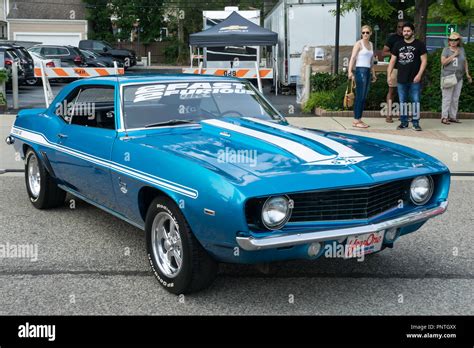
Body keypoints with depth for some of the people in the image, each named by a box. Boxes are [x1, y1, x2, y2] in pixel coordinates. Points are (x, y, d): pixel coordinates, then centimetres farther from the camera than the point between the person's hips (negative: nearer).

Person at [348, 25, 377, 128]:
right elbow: (353, 58, -14)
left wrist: (373, 73, 22)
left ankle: (359, 119, 13)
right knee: (359, 97, -8)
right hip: (360, 70, -7)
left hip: (368, 71, 7)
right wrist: (350, 71, -25)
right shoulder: (359, 44, -5)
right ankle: (356, 120, -5)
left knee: (364, 97, 8)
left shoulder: (371, 44, 16)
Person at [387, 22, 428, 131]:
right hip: (401, 79, 3)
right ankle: (404, 122, 17)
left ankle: (416, 122, 6)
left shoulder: (419, 44, 0)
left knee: (415, 101, -1)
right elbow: (392, 61, 9)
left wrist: (419, 75, -13)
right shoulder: (398, 45, 9)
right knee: (402, 101, 8)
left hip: (414, 80, -3)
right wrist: (389, 75, 0)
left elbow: (424, 60, -3)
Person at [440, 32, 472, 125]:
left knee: (456, 98, 6)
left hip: (459, 78, 5)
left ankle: (453, 116, 12)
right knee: (447, 98, -7)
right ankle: (444, 117, -5)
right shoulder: (446, 50, -1)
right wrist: (454, 55, -14)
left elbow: (465, 62, 17)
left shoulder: (462, 49, 11)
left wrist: (467, 74, 12)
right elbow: (443, 62, -13)